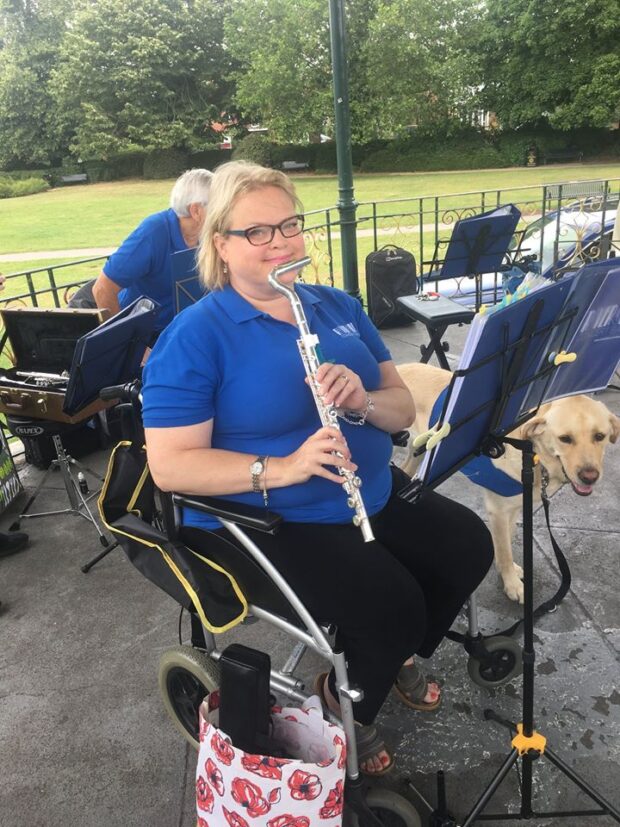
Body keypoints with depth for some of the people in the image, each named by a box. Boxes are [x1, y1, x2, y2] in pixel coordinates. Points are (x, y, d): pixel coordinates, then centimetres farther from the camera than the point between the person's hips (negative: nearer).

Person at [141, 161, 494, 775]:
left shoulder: (337, 306, 6)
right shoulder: (194, 336, -12)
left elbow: (403, 408, 4)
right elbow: (169, 465, -18)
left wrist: (362, 402, -19)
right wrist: (281, 468, -29)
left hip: (371, 494, 7)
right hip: (263, 521, -6)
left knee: (469, 546, -3)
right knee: (393, 603, -22)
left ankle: (396, 654, 26)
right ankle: (347, 704, 13)